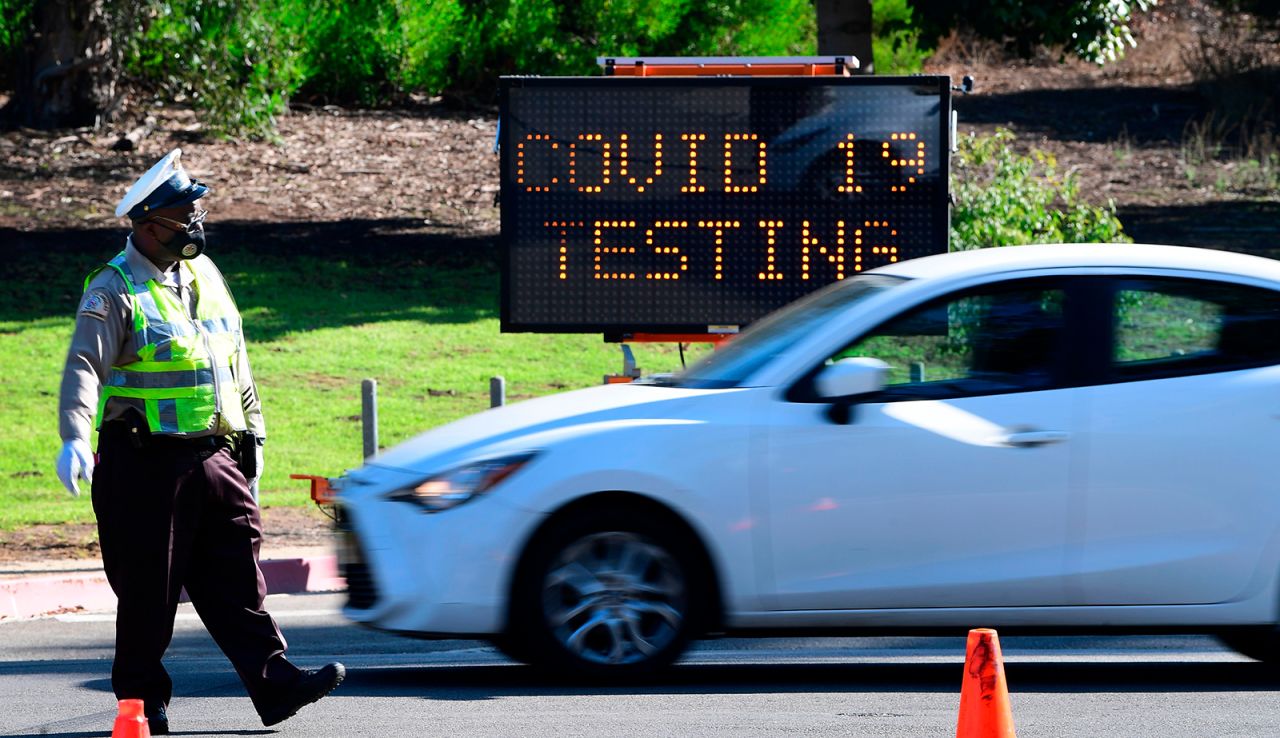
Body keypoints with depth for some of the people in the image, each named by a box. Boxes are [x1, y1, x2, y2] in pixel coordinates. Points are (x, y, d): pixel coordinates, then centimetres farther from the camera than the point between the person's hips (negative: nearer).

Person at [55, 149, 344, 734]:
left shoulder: (205, 276, 14)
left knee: (237, 578, 1)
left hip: (215, 458, 6)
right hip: (145, 463, -6)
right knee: (148, 589, 0)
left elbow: (235, 364, 23)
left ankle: (274, 684, -3)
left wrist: (252, 436, 23)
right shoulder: (114, 291, -7)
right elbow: (84, 368, -18)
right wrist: (74, 438, -34)